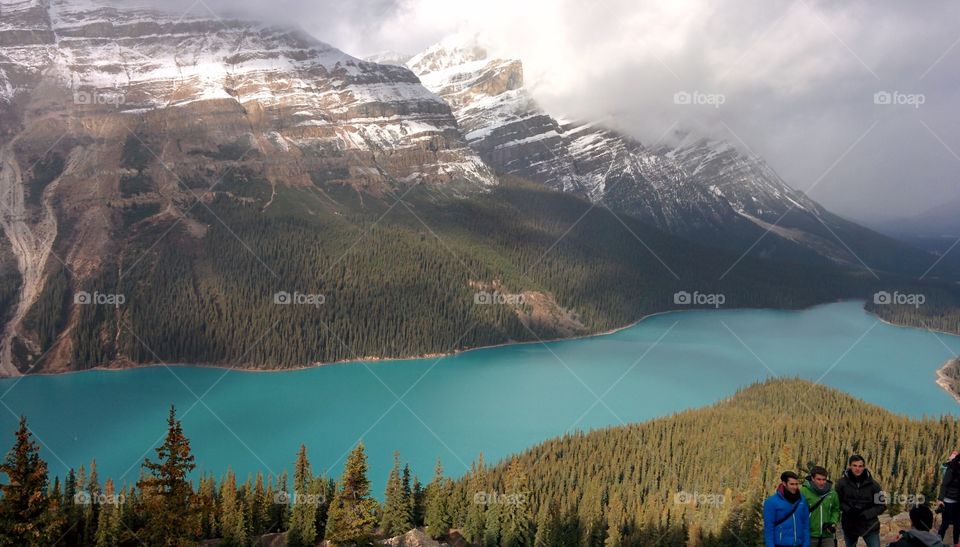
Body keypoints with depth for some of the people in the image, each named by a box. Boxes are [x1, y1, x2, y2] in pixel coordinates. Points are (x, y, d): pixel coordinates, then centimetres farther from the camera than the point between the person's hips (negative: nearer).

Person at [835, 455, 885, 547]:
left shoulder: (872, 484, -8)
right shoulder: (842, 483, -9)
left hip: (870, 526, -1)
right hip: (849, 526, 1)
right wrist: (847, 509, -16)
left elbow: (881, 505, -2)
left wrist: (866, 514, -16)